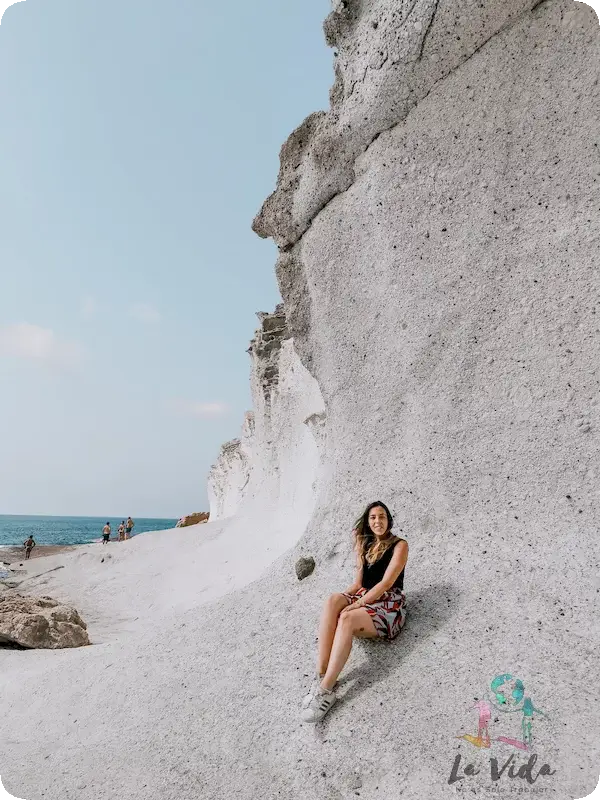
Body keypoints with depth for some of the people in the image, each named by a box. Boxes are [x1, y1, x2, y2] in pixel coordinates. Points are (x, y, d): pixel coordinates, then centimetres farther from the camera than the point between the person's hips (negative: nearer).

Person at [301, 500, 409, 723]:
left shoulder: (399, 545, -3)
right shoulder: (366, 546, 16)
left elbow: (387, 583, -13)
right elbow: (358, 583, 14)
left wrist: (355, 605, -20)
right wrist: (343, 600, -7)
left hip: (389, 605, -5)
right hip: (364, 599, 5)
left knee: (346, 618, -34)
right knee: (332, 600, -28)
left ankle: (326, 689, -35)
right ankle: (321, 676, -35)